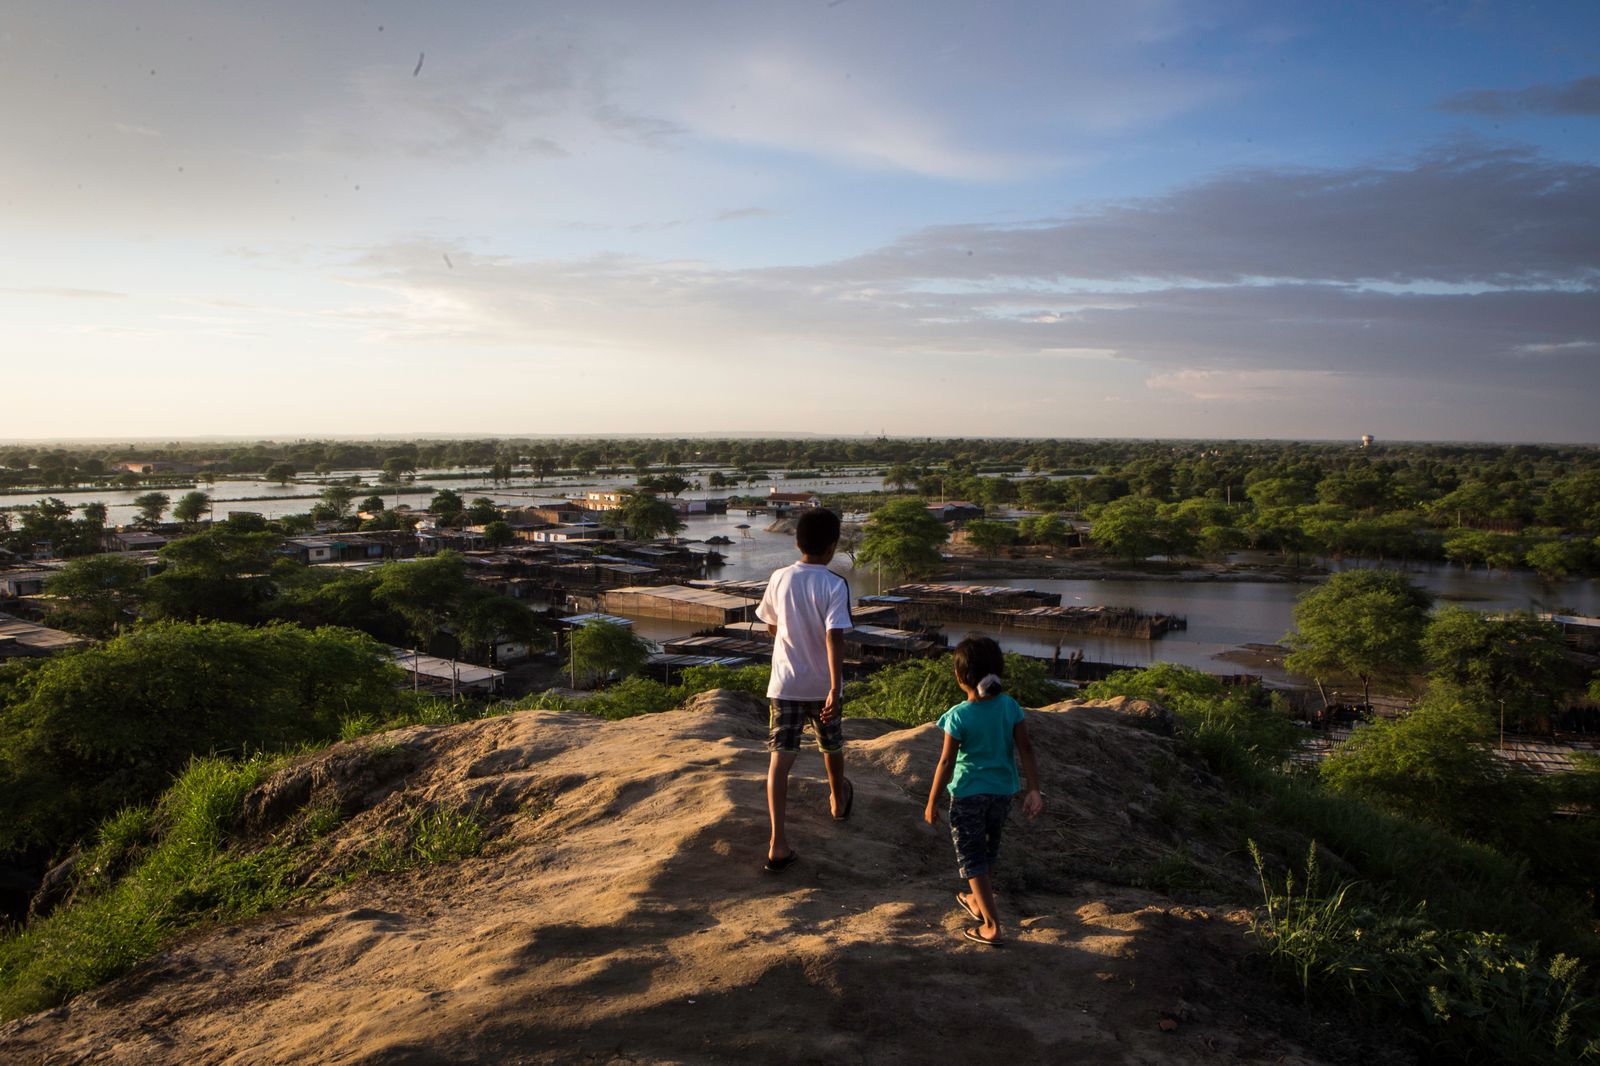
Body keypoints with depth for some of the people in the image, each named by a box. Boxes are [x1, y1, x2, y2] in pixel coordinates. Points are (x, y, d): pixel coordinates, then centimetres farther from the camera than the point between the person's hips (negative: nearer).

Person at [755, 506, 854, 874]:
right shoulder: (835, 585, -15)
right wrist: (835, 688, -25)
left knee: (780, 757, -4)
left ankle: (778, 842, -13)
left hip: (784, 683, 2)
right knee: (832, 747, 24)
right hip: (822, 686, -1)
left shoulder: (779, 579, -3)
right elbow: (834, 638, -23)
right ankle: (838, 800, 50)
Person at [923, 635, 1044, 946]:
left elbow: (946, 763, -15)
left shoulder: (958, 716, -19)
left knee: (972, 859, 5)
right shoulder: (1011, 707, -7)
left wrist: (932, 802, -5)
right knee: (988, 850, 24)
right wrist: (1034, 790, 1)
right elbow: (1026, 751, -6)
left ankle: (991, 927, 3)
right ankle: (979, 902, 43)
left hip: (968, 795, -5)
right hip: (1002, 792, 5)